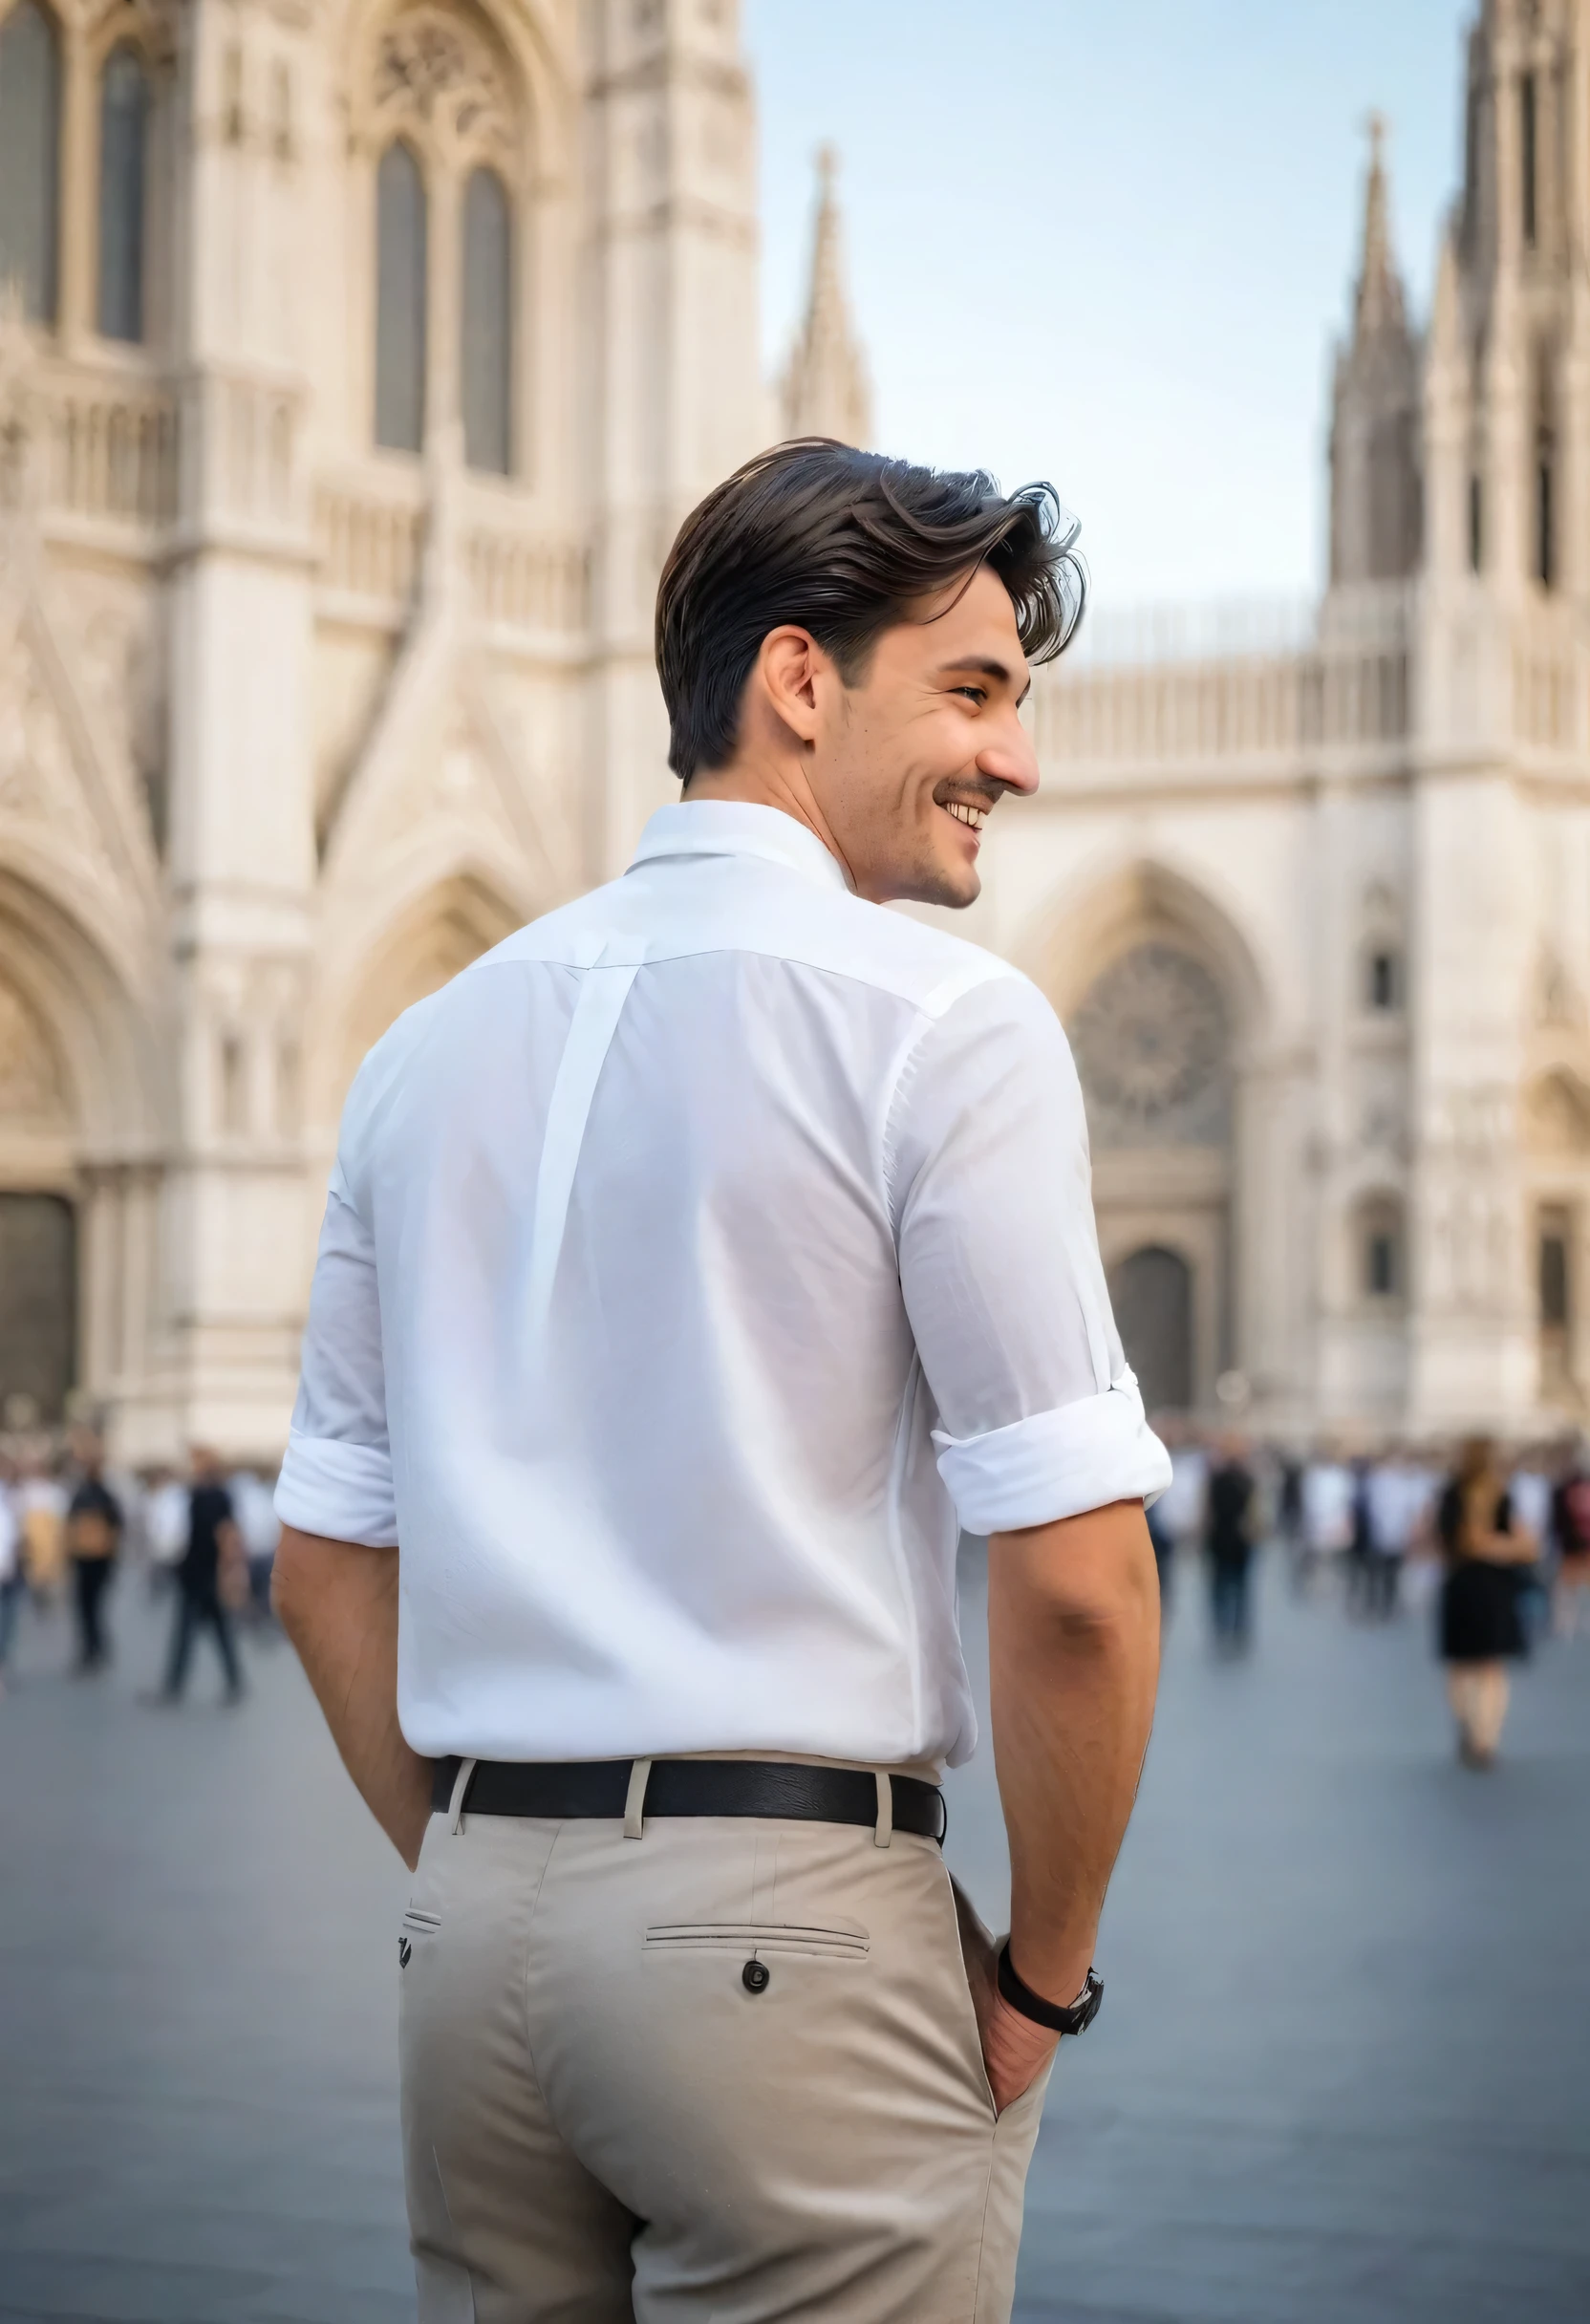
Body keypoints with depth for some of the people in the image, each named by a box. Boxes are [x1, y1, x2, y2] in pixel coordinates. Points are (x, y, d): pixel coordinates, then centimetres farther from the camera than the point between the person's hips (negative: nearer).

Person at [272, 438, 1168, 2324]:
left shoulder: (431, 1047, 11)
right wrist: (1043, 1972, -2)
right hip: (795, 1914, -6)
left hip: (471, 1923, 6)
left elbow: (326, 1567, 13)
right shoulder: (943, 1018, -8)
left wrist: (490, 1878, 16)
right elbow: (1076, 1580, -14)